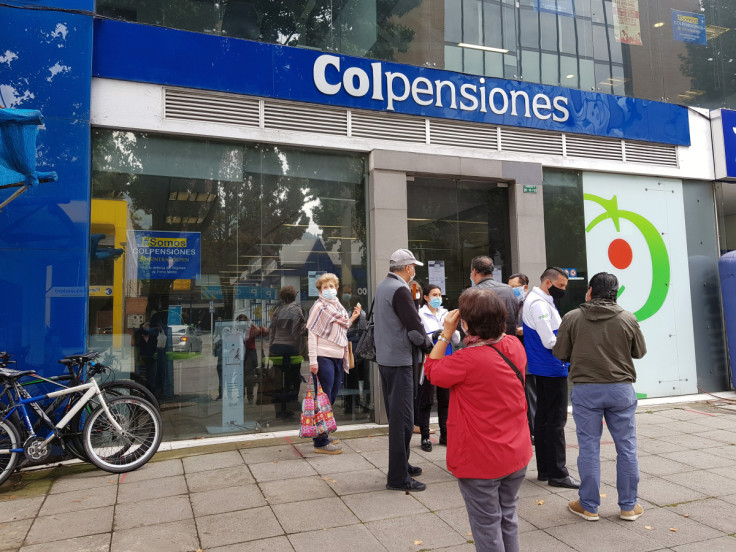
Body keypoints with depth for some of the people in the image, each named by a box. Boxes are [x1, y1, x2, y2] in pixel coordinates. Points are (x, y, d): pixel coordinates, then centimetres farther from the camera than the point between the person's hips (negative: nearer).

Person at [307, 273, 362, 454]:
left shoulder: (338, 307, 16)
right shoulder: (318, 307, -7)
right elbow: (312, 333, -12)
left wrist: (352, 318, 11)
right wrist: (313, 360, -18)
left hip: (337, 357, 8)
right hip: (323, 358, -8)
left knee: (332, 396, 15)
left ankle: (323, 434, 28)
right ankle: (320, 442, 2)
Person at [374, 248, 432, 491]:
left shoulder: (381, 287, 11)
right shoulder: (400, 290, -17)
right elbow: (416, 330, -20)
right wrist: (426, 341, 2)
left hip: (384, 357, 10)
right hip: (400, 360, -10)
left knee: (395, 415, 19)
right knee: (402, 418, -2)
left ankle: (400, 464, 32)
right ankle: (398, 476, 5)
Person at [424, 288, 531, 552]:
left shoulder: (468, 360, -28)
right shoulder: (515, 346, -7)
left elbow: (432, 370, -10)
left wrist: (446, 333, -10)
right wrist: (489, 321, 4)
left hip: (481, 461, -7)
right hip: (517, 454, 7)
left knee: (487, 525, 11)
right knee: (508, 518, 23)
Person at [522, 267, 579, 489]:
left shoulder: (542, 302, 16)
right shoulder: (539, 304, -17)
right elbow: (550, 342, -20)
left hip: (544, 370, 11)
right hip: (552, 369, -11)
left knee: (544, 418, 13)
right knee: (556, 421, -5)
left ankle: (544, 469, 22)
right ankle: (557, 473, 3)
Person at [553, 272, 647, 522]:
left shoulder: (572, 318, -5)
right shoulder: (628, 319, -2)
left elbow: (560, 353, 0)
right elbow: (640, 352, 9)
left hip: (585, 389, -1)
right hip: (621, 389, 1)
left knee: (589, 448, 7)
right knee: (626, 447, 12)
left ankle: (589, 506, 17)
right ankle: (628, 506, 22)